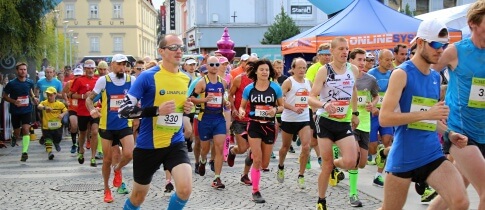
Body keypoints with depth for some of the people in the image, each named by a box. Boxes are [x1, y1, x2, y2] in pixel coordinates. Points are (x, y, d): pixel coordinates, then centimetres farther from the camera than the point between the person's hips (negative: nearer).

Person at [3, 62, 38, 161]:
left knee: (26, 129, -16)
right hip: (15, 111, -1)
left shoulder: (30, 82, -2)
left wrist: (34, 98, 1)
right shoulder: (11, 84, -11)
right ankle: (14, 137, 48)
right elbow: (5, 96, -3)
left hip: (27, 110, 1)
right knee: (17, 133, 10)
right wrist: (14, 101, -19)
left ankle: (25, 152, -15)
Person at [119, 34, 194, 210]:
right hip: (148, 145, -3)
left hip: (175, 143, 3)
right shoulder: (148, 77, -13)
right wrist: (157, 110, -25)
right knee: (138, 196, 13)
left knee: (185, 189, -17)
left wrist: (188, 108, 0)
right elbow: (123, 110, -16)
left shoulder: (186, 79, 4)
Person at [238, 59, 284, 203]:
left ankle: (253, 154, 45)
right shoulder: (249, 88, -2)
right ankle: (255, 191, 4)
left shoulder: (275, 87, -3)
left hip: (269, 126, 2)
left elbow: (282, 105, 5)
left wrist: (276, 110, -17)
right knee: (257, 161, -9)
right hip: (254, 125, -1)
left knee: (264, 164, 8)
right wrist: (241, 111, -16)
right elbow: (242, 105, 7)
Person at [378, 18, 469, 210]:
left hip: (432, 155, 5)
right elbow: (384, 118, -19)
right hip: (403, 158, -5)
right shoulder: (402, 73, -11)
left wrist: (449, 135, 5)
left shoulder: (436, 77, 11)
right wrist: (426, 114, -23)